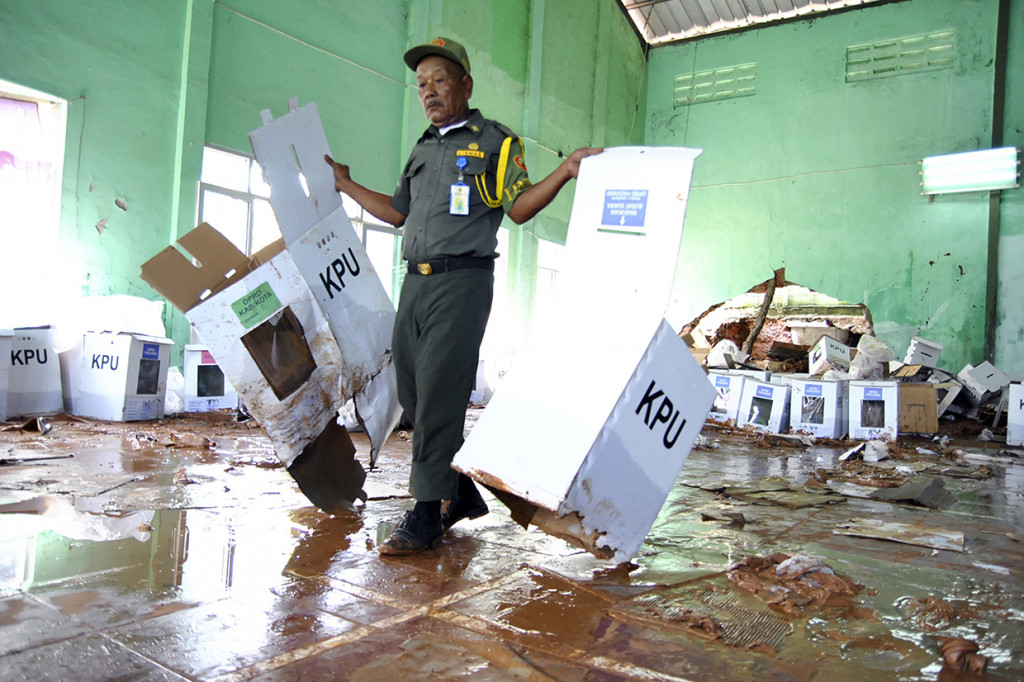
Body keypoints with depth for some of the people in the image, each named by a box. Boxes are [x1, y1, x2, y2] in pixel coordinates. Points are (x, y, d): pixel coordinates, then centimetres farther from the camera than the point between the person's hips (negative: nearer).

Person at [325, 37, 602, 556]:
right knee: (411, 393, 7)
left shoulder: (494, 141, 5)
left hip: (462, 280, -7)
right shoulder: (422, 149, 25)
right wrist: (344, 184, 33)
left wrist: (566, 171, -17)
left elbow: (519, 207, -4)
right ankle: (462, 493, 20)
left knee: (439, 395, -12)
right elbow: (397, 212, 30)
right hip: (415, 281, 7)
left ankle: (428, 512, -4)